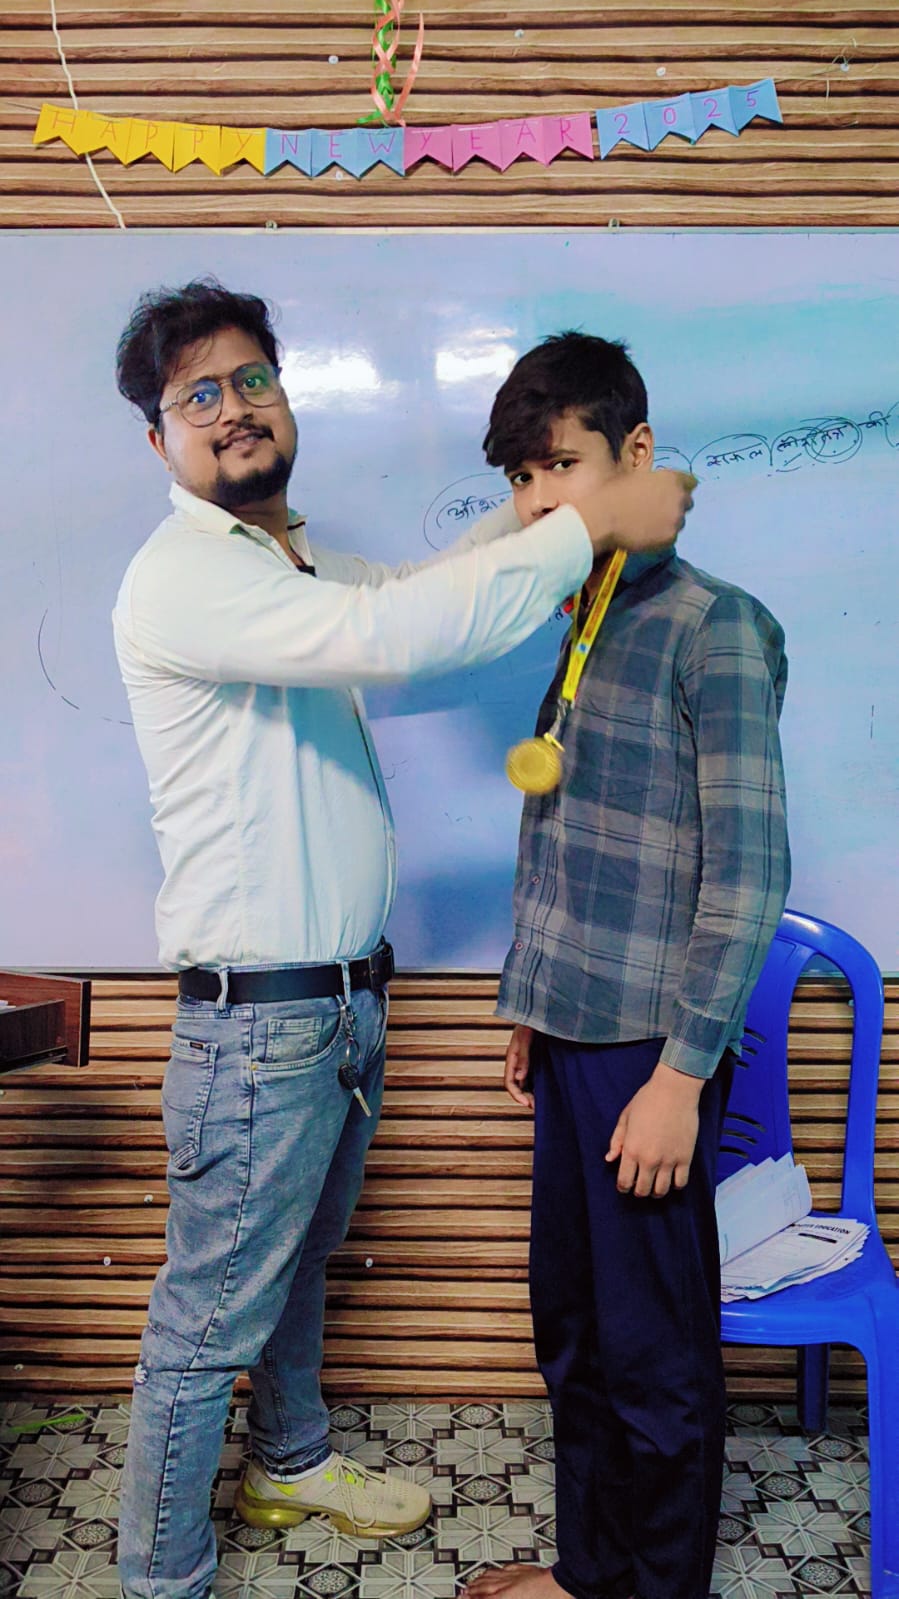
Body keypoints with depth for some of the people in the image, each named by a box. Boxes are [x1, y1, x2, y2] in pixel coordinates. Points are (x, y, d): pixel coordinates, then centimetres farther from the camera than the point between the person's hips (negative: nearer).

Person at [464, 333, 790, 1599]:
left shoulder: (716, 626, -12)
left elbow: (748, 868, -16)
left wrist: (681, 1071, -16)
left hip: (649, 1052, -7)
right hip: (571, 1035, 7)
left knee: (655, 1352, 9)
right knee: (572, 1328, 19)